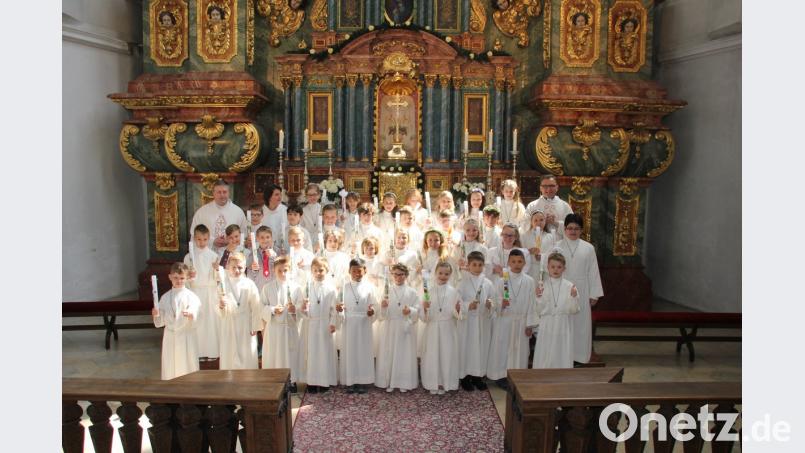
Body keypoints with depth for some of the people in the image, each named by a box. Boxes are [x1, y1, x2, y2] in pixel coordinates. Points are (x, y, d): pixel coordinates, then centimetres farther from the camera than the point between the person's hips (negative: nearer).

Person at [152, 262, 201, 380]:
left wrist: (191, 315, -41)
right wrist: (156, 315, -12)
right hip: (170, 336, 3)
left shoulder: (190, 296, -6)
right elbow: (161, 321, 8)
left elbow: (194, 311, -20)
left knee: (187, 368, 3)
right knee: (170, 368, 8)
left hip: (186, 336, -3)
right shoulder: (165, 297, 5)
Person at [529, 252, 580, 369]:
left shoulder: (569, 286, 0)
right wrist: (539, 297, -15)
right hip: (547, 327, 0)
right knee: (544, 357, 2)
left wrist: (574, 297, -17)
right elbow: (539, 310, 1)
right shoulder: (542, 286, 0)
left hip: (563, 328, 0)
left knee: (563, 358, 3)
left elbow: (573, 310, -1)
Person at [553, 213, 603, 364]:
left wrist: (594, 294, 0)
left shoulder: (588, 248, 3)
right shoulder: (557, 247, -1)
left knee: (580, 323, 5)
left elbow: (593, 272, 4)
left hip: (581, 293, 1)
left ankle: (579, 356, 15)